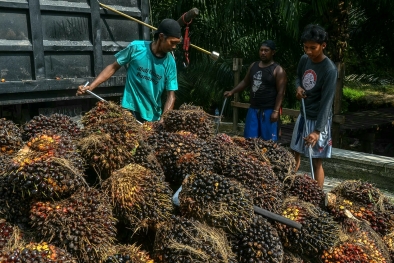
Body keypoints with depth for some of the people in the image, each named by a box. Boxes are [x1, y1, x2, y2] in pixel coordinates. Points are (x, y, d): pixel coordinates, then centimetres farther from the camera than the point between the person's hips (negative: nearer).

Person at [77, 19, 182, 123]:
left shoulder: (170, 62, -4)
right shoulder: (136, 48, -9)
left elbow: (171, 95, -4)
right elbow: (113, 67, 0)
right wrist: (90, 87, -8)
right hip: (130, 110, -2)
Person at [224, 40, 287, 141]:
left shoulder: (278, 70, -7)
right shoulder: (253, 66, 11)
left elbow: (280, 92, -11)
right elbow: (245, 82, 20)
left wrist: (276, 111, -18)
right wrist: (232, 92, 7)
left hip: (268, 110, -6)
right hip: (253, 109, 6)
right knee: (249, 139, 10)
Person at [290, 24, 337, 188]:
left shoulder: (330, 70, -22)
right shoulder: (304, 59, -2)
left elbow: (326, 103, -24)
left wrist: (318, 130, -30)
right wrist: (298, 87, -7)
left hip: (318, 120, -7)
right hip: (303, 115, 7)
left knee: (316, 161, 0)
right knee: (295, 152, 18)